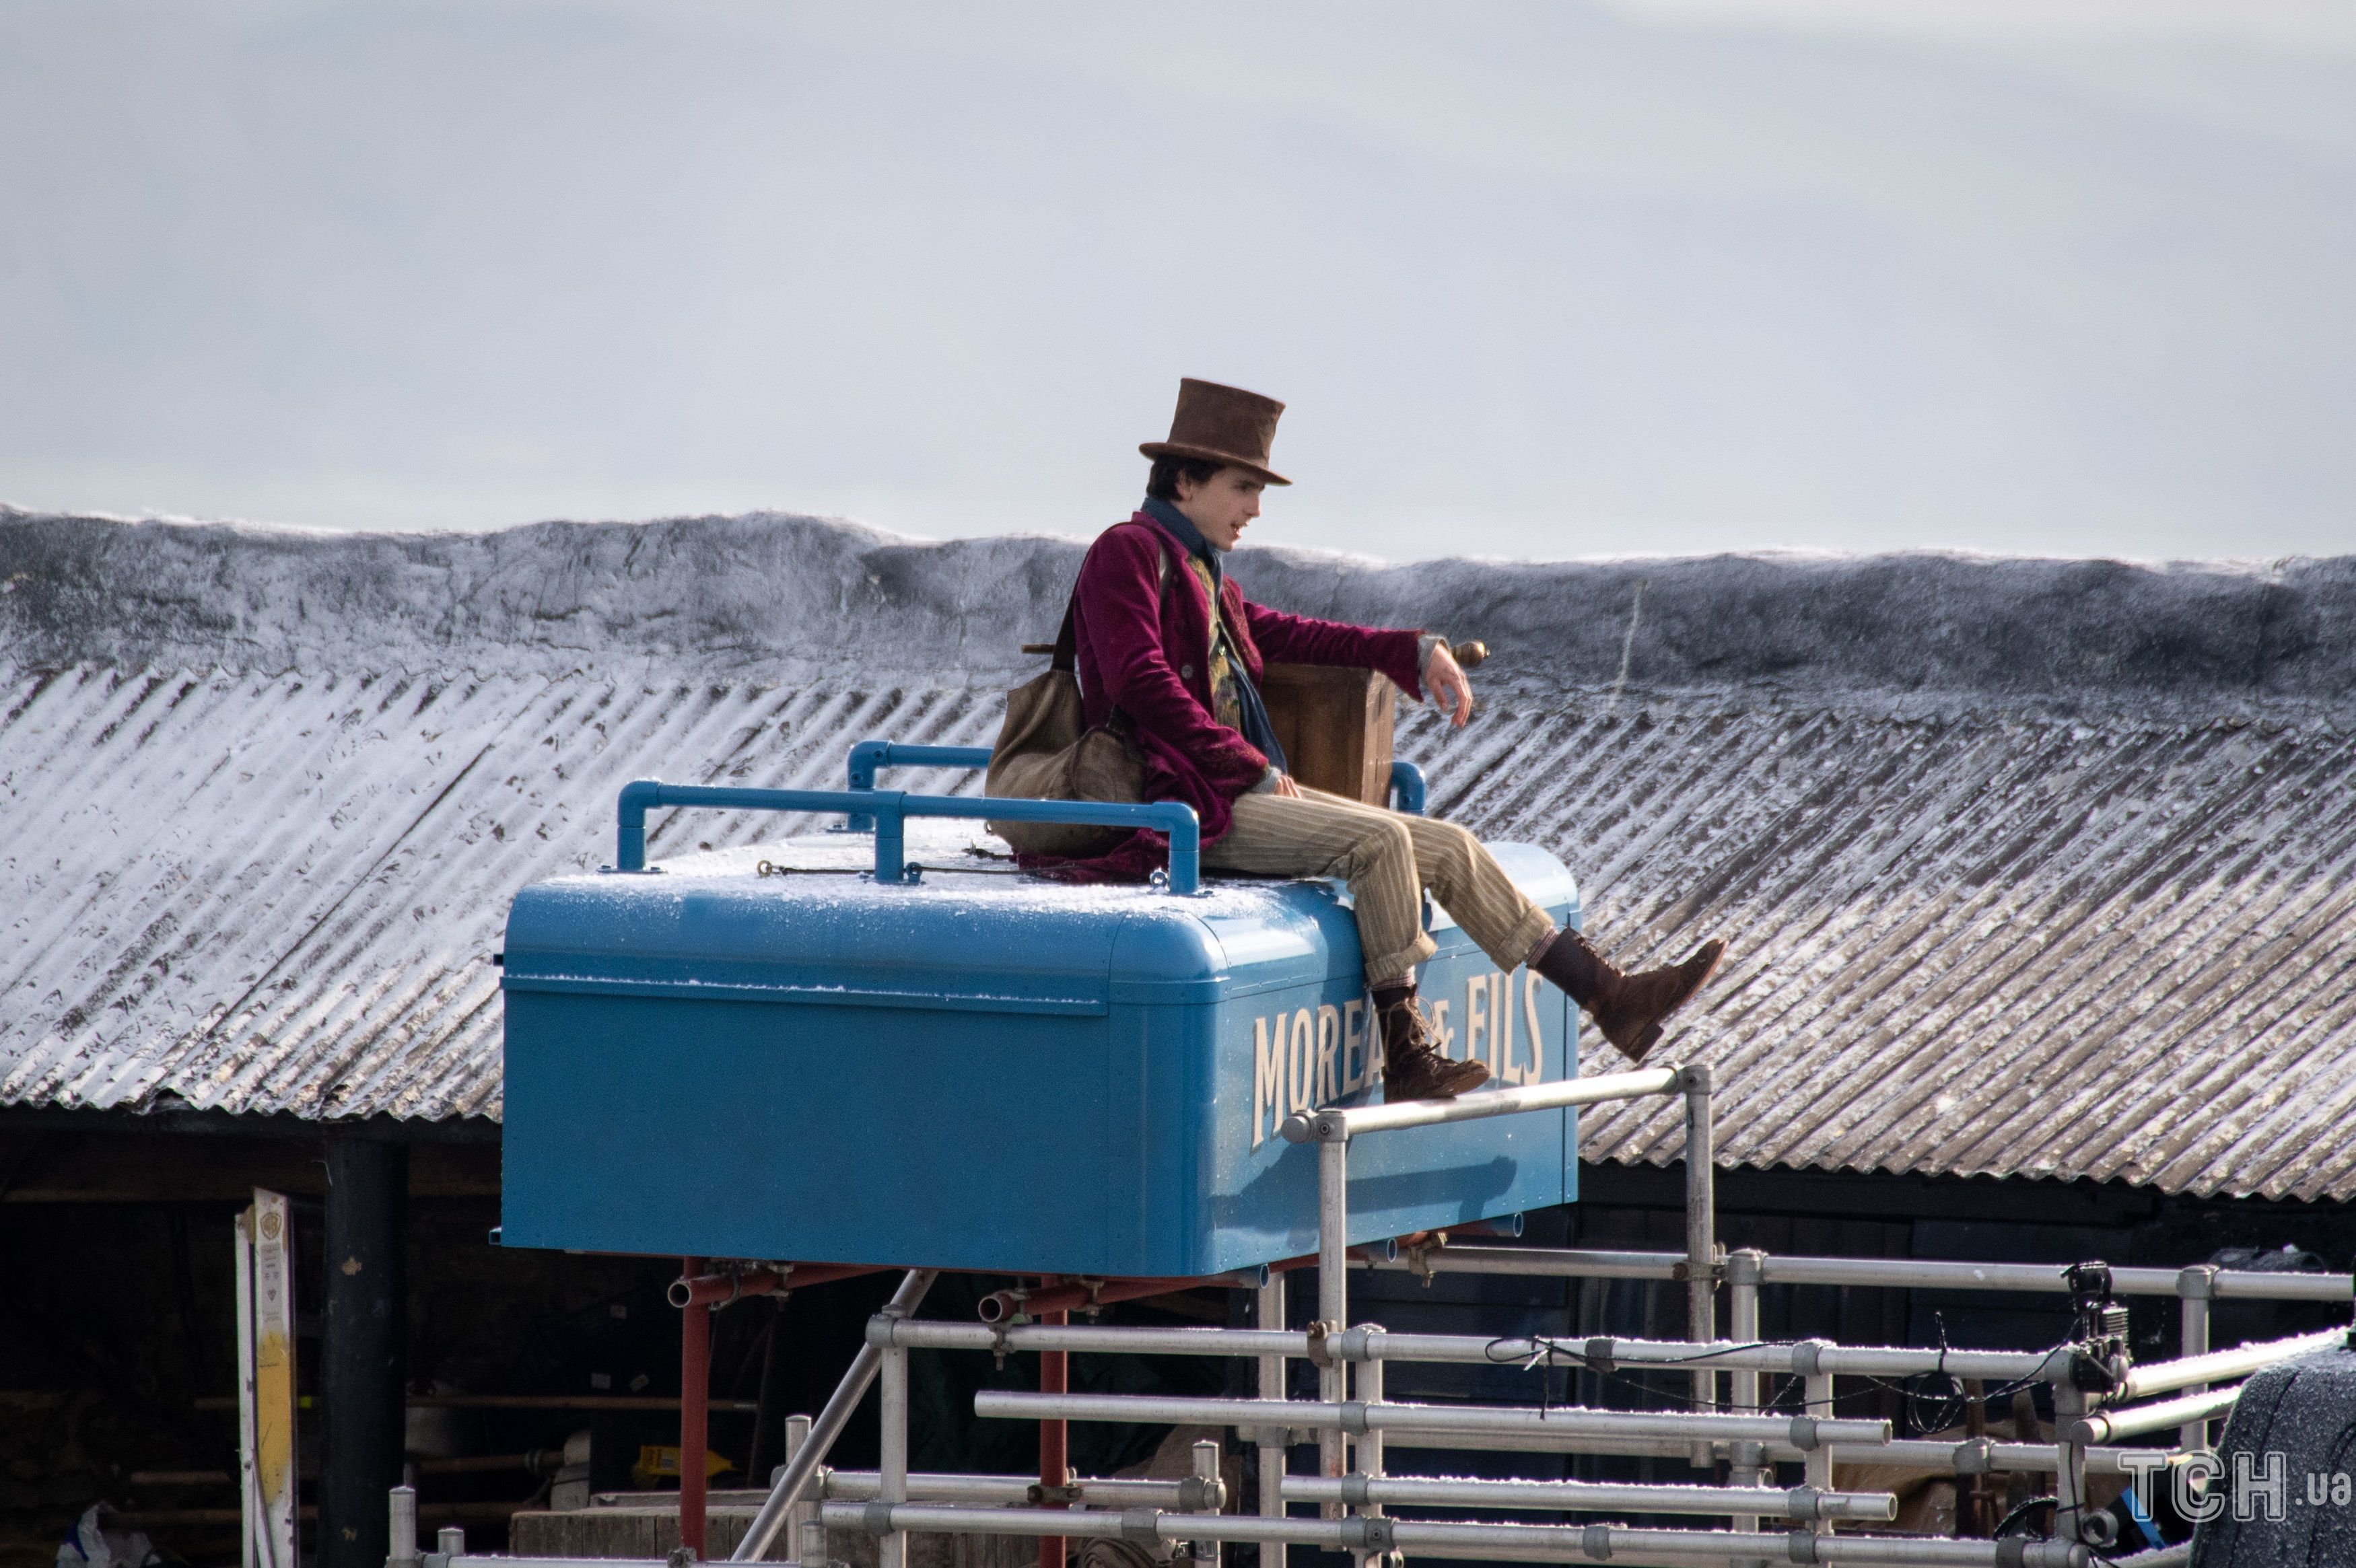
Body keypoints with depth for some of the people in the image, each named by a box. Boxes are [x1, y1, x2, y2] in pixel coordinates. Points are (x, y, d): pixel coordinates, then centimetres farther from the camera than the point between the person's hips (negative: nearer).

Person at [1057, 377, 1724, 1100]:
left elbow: (1283, 634, 32)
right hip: (1189, 803, -10)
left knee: (1447, 848, 1)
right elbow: (1141, 682, -18)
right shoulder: (1129, 552, -7)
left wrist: (1415, 652, 21)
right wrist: (1254, 768, -15)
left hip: (1245, 790, 10)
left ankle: (1605, 993, -1)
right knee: (1380, 841, -26)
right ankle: (1405, 1056, -25)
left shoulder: (1204, 574, 20)